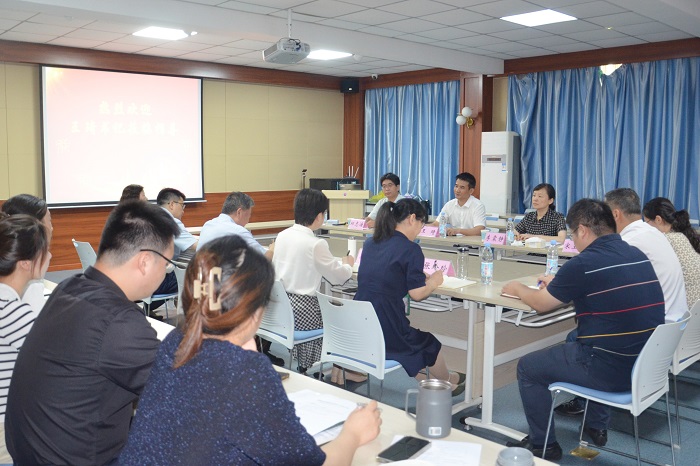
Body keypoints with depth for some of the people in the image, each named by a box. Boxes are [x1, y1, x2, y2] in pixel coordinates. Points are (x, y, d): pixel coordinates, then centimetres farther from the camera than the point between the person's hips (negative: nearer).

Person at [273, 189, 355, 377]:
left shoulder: (282, 236, 1)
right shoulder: (316, 244, -18)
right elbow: (339, 277, -8)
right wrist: (348, 264, 15)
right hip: (303, 310, -7)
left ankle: (304, 368, 34)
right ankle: (335, 374, 22)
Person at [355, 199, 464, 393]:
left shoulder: (370, 243, 9)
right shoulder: (411, 249, -11)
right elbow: (417, 294, -10)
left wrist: (420, 277, 23)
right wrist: (433, 282, 11)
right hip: (387, 332, -6)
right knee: (431, 345, 23)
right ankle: (448, 382, 47)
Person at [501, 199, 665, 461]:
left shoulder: (584, 264, -17)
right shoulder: (638, 256, 4)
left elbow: (541, 304, -3)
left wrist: (517, 289, 17)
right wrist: (559, 285, 26)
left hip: (613, 371, -8)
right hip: (648, 366, 8)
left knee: (528, 367, 11)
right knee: (576, 341, 36)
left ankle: (543, 446, 23)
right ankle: (597, 426, 42)